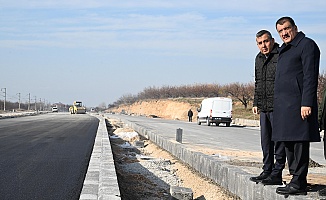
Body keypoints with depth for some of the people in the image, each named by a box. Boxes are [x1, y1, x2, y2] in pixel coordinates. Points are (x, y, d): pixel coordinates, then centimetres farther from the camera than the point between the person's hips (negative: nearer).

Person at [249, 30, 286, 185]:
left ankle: (277, 174, 1)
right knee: (266, 141, 13)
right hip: (264, 108, 8)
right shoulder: (259, 59, 17)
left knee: (278, 140, -4)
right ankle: (267, 171, 22)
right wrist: (256, 103, 21)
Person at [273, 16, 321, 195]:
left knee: (298, 142, -9)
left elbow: (310, 77, -13)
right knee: (288, 142, 12)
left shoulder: (307, 45, -5)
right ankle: (296, 179, 19)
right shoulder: (284, 50, 23)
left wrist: (306, 103, -21)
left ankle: (299, 183, -7)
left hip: (298, 104, -10)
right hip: (283, 105, 10)